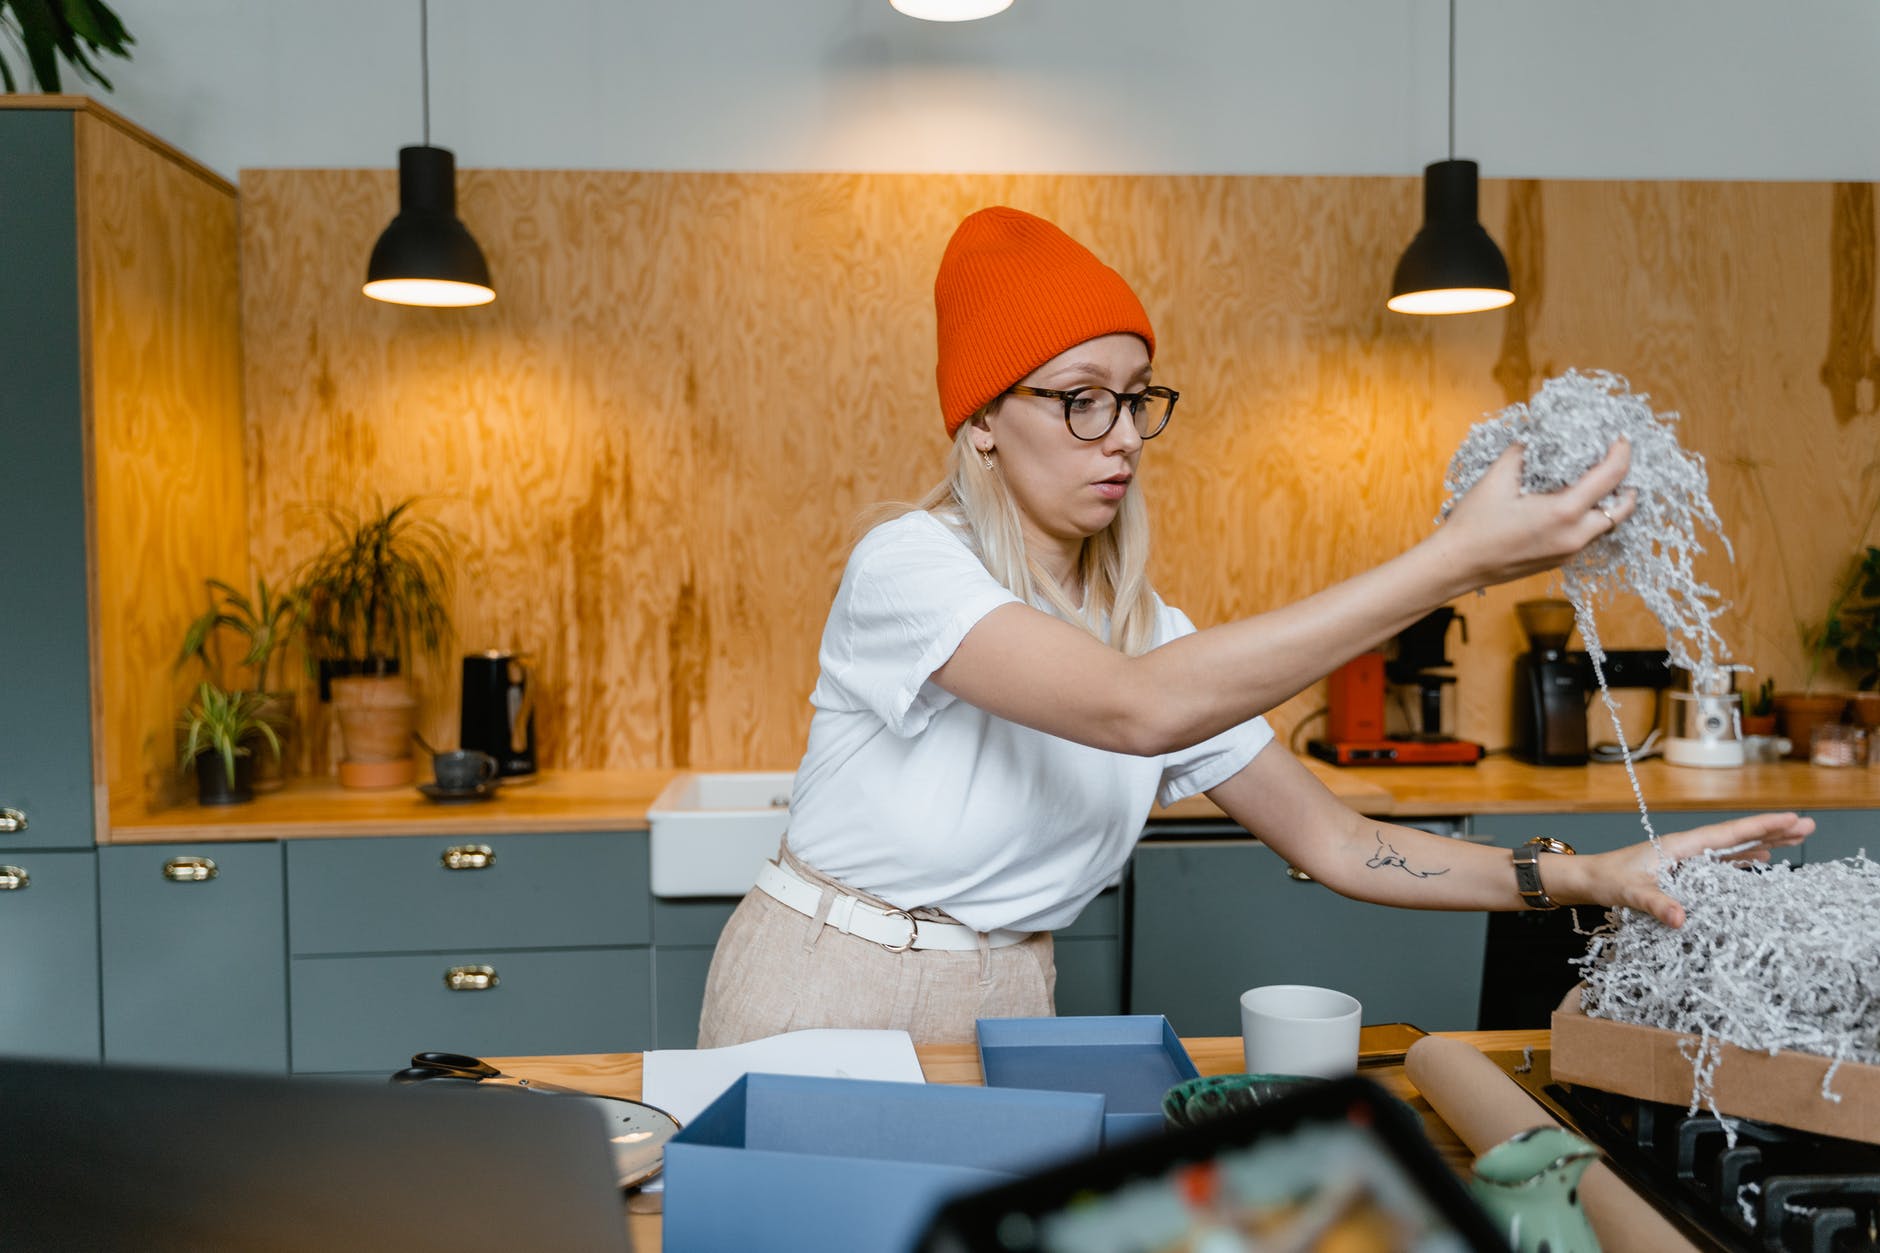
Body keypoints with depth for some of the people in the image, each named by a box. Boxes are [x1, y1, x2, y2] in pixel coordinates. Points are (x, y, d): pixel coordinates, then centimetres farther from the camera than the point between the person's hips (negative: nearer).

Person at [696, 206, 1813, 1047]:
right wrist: (1453, 563, -37)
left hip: (1004, 1013, 5)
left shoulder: (1153, 634, -1)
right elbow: (1137, 710, -37)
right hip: (829, 1000, -4)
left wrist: (1588, 877, -15)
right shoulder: (908, 566, -21)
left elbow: (1333, 841, -2)